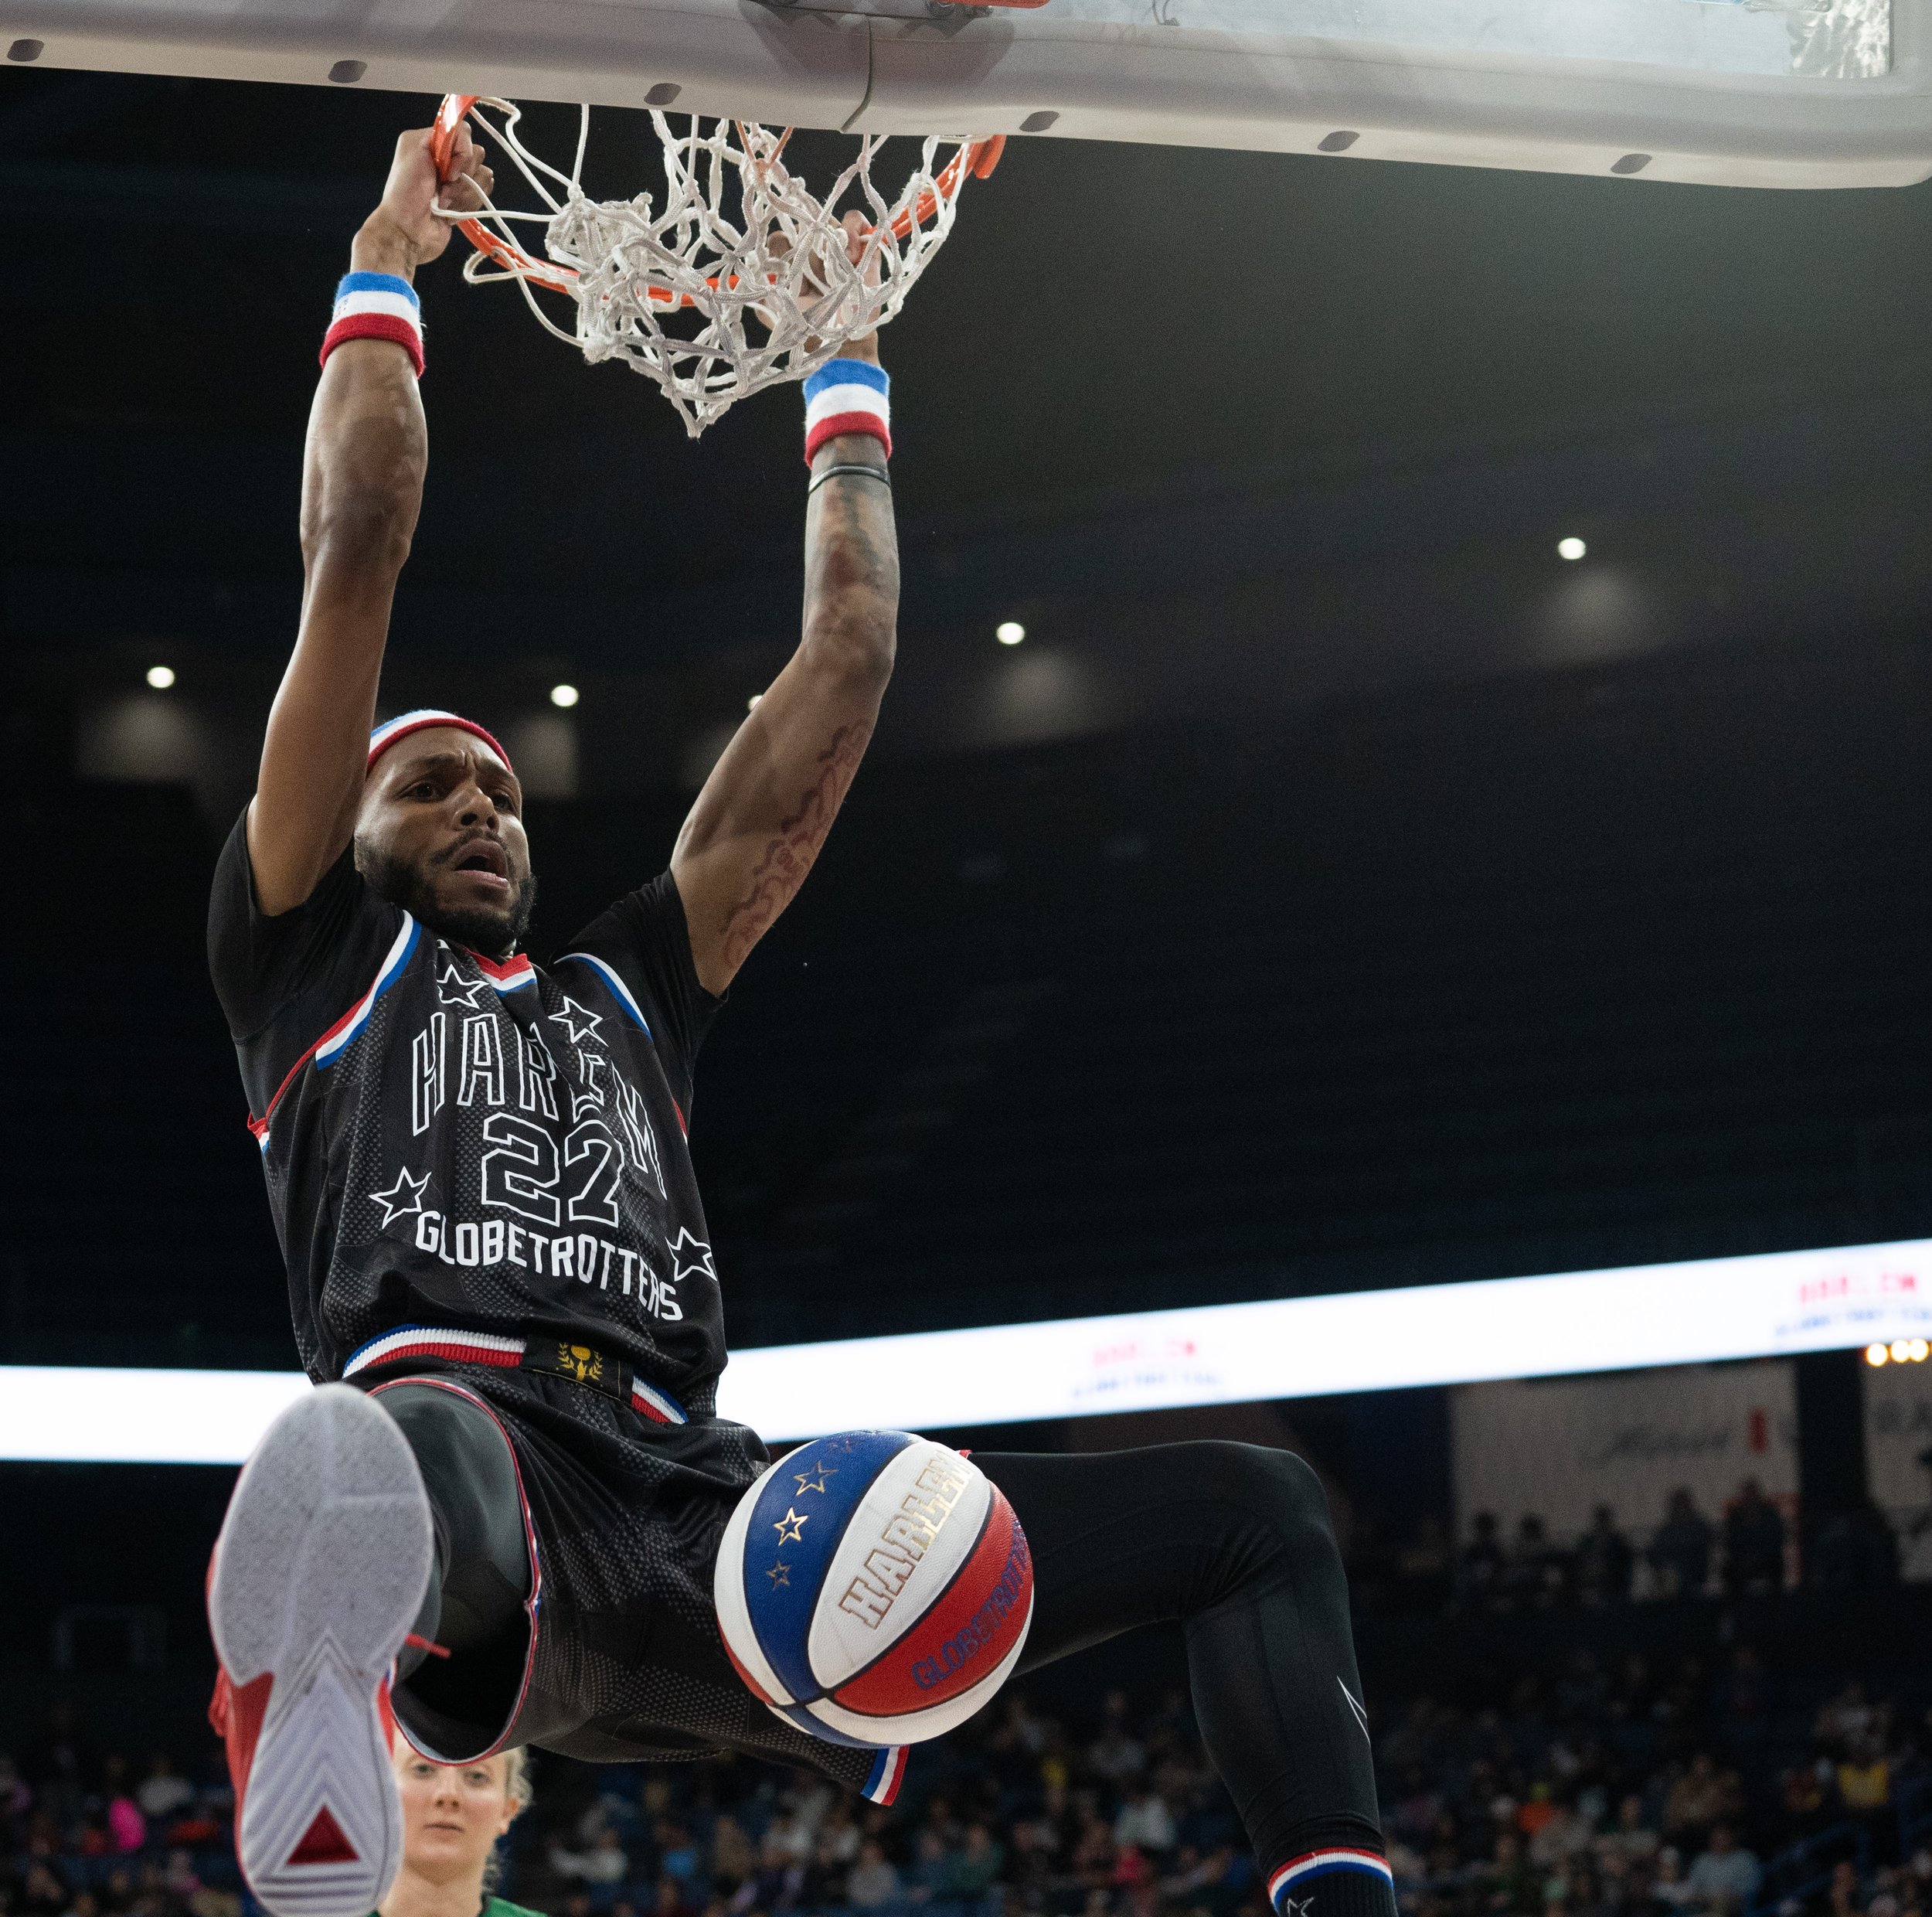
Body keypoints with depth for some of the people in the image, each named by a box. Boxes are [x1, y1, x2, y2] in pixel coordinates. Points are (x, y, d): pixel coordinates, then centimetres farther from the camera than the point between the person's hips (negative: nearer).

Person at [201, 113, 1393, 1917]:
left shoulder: (630, 990, 37)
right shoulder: (318, 954, 26)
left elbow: (842, 671, 38)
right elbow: (354, 555, 18)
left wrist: (846, 377, 43)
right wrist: (383, 276, 28)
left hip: (715, 1509, 6)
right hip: (472, 1449, -6)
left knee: (1258, 1509, 0)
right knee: (382, 1462, -46)